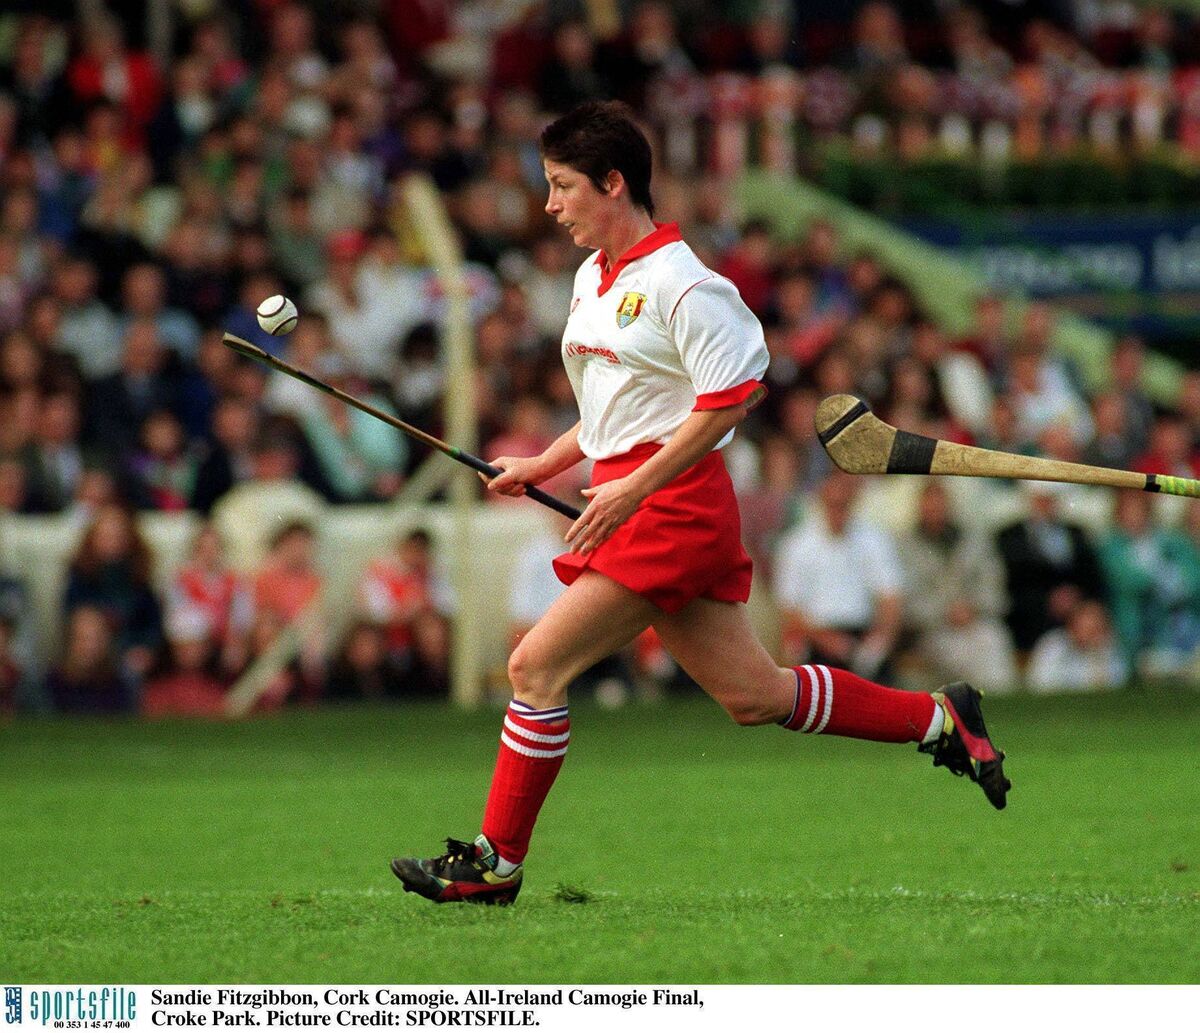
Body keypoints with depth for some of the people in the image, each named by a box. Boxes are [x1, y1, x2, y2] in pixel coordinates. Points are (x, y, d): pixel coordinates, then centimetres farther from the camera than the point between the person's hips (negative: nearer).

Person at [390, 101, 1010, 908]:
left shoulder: (678, 283, -13)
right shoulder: (595, 279, 16)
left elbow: (734, 393, -19)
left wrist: (635, 488, -20)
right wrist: (546, 465, 15)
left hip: (672, 505, -10)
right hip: (630, 498, 10)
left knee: (537, 666, -12)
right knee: (755, 695, 10)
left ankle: (495, 863, -4)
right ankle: (940, 719, 21)